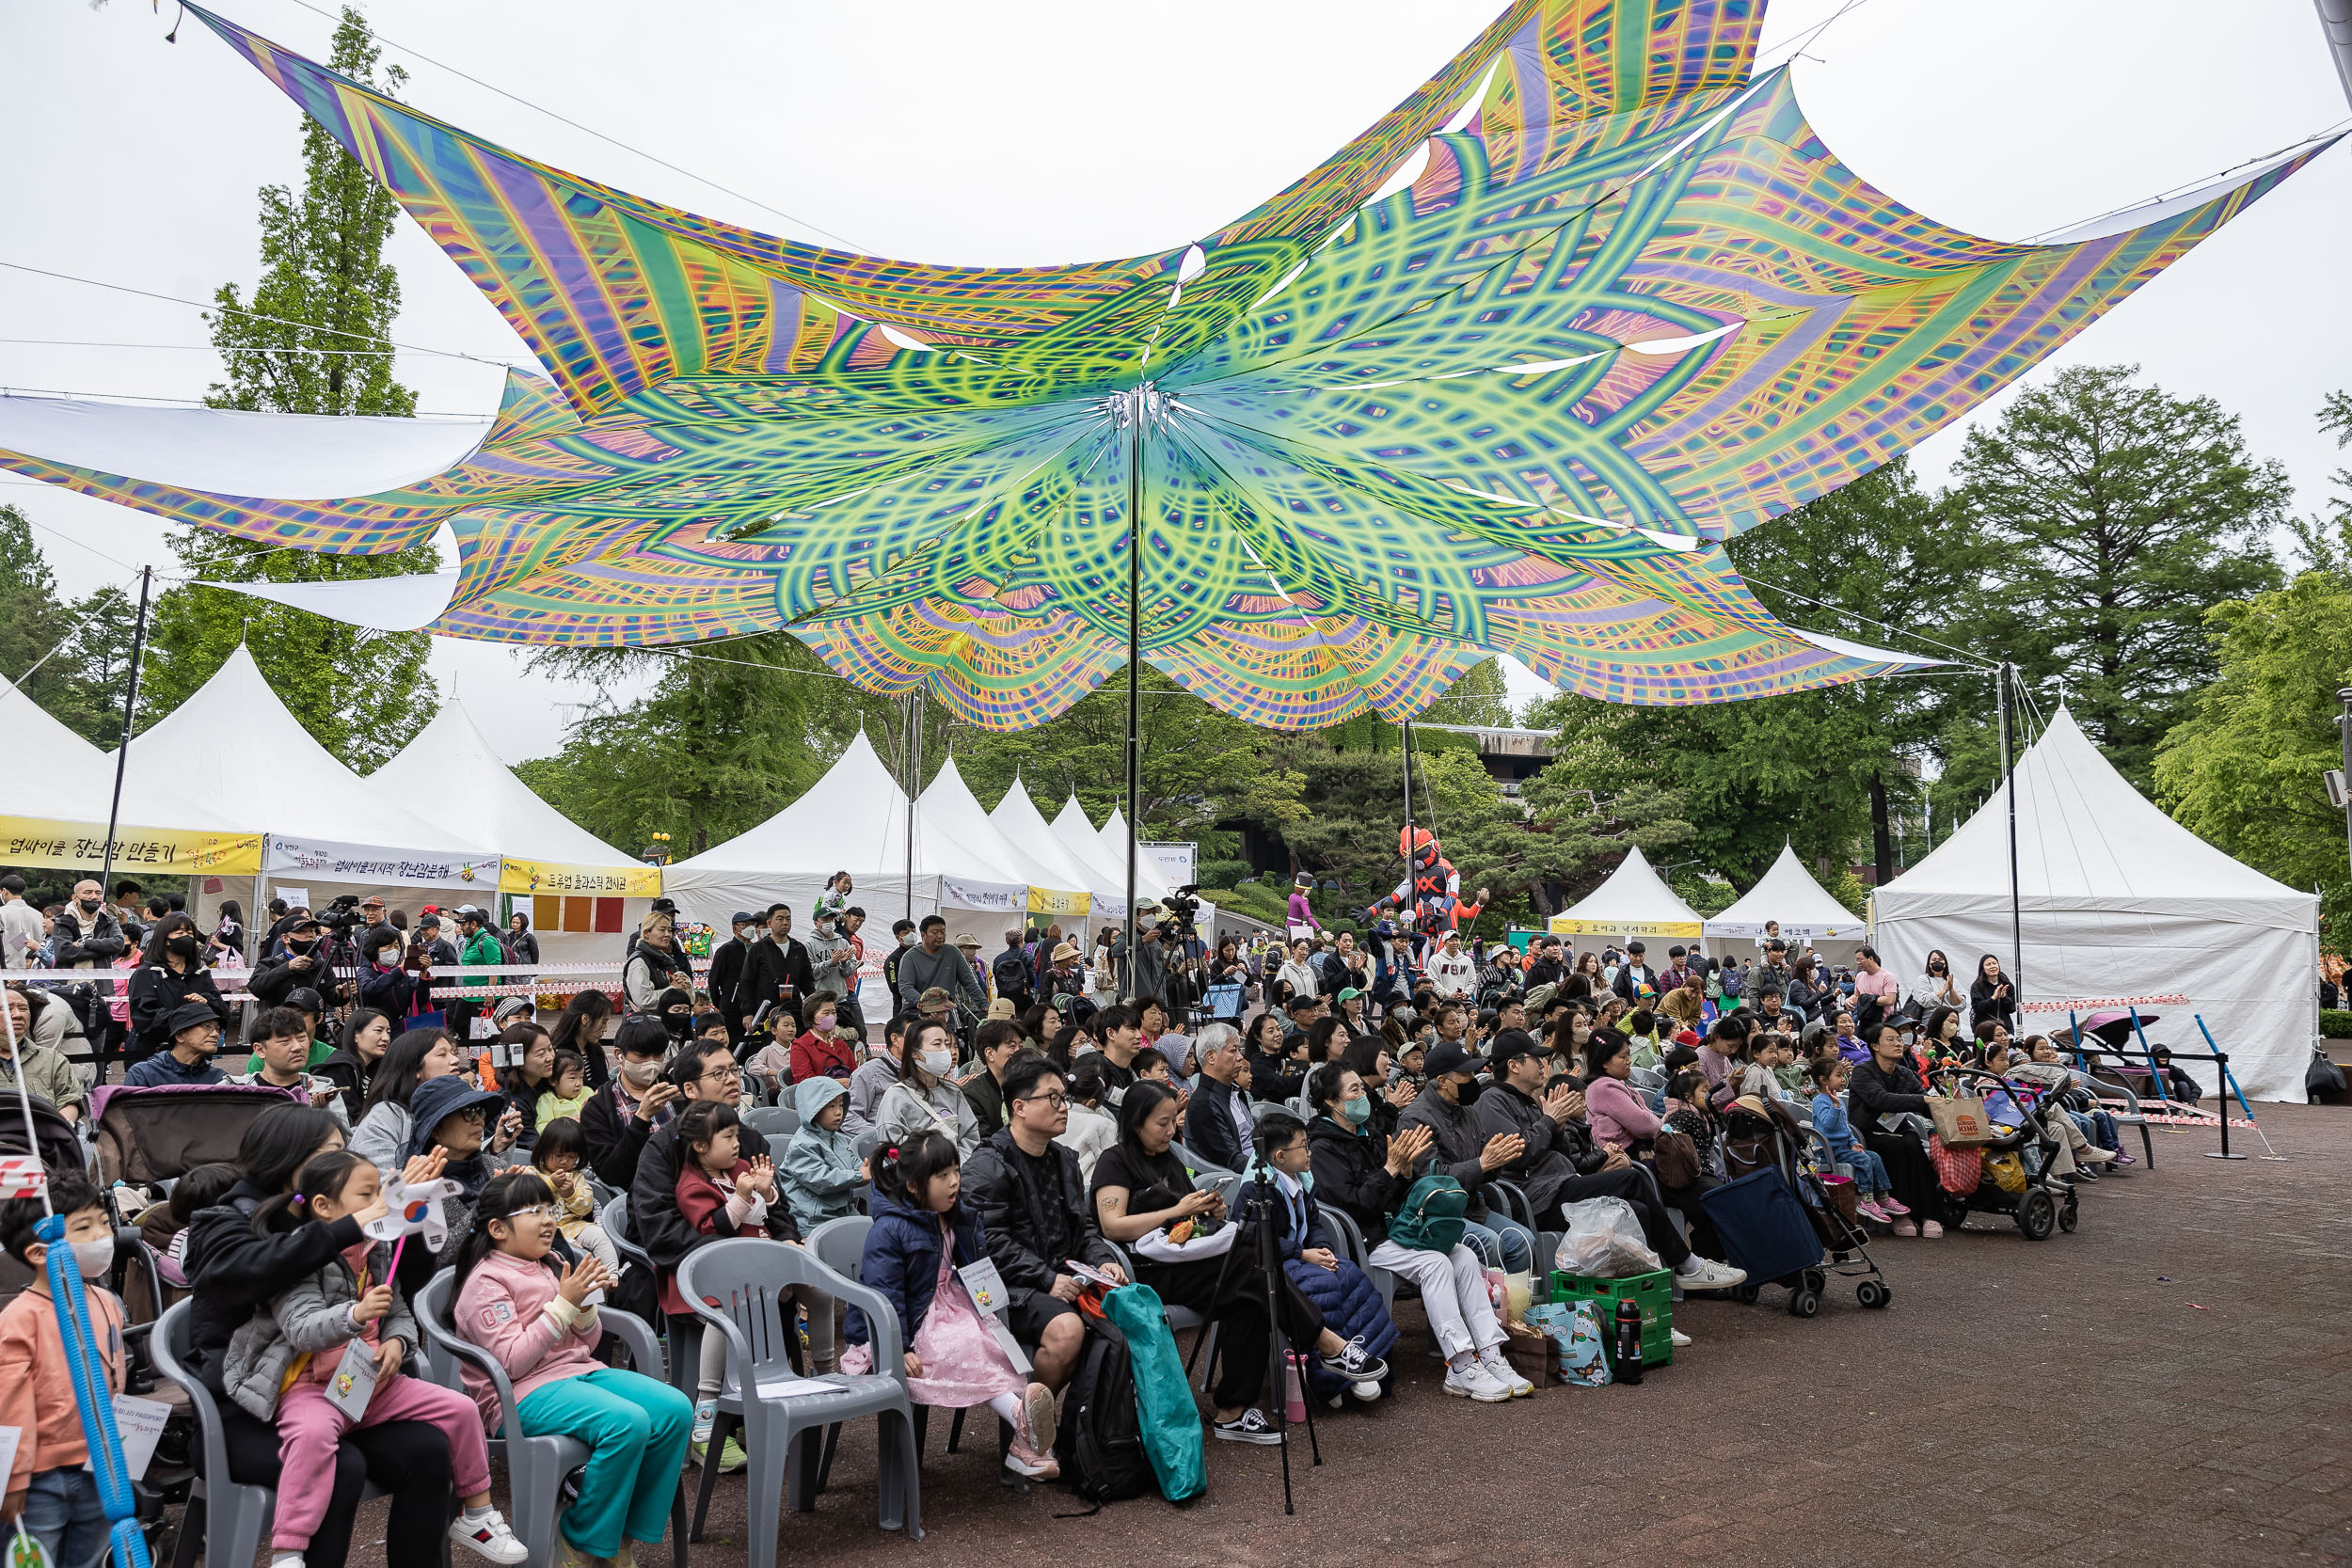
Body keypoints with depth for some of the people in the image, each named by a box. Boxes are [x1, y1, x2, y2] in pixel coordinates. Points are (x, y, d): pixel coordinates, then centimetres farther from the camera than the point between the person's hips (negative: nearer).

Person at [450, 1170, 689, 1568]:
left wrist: (586, 1303, -3)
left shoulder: (551, 1265, 15)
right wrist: (564, 1303, -18)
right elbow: (512, 1362, -18)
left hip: (578, 1371, 8)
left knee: (676, 1408, -15)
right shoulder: (486, 1282, -7)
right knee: (628, 1422, -32)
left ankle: (624, 1530, -1)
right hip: (521, 1395, -7)